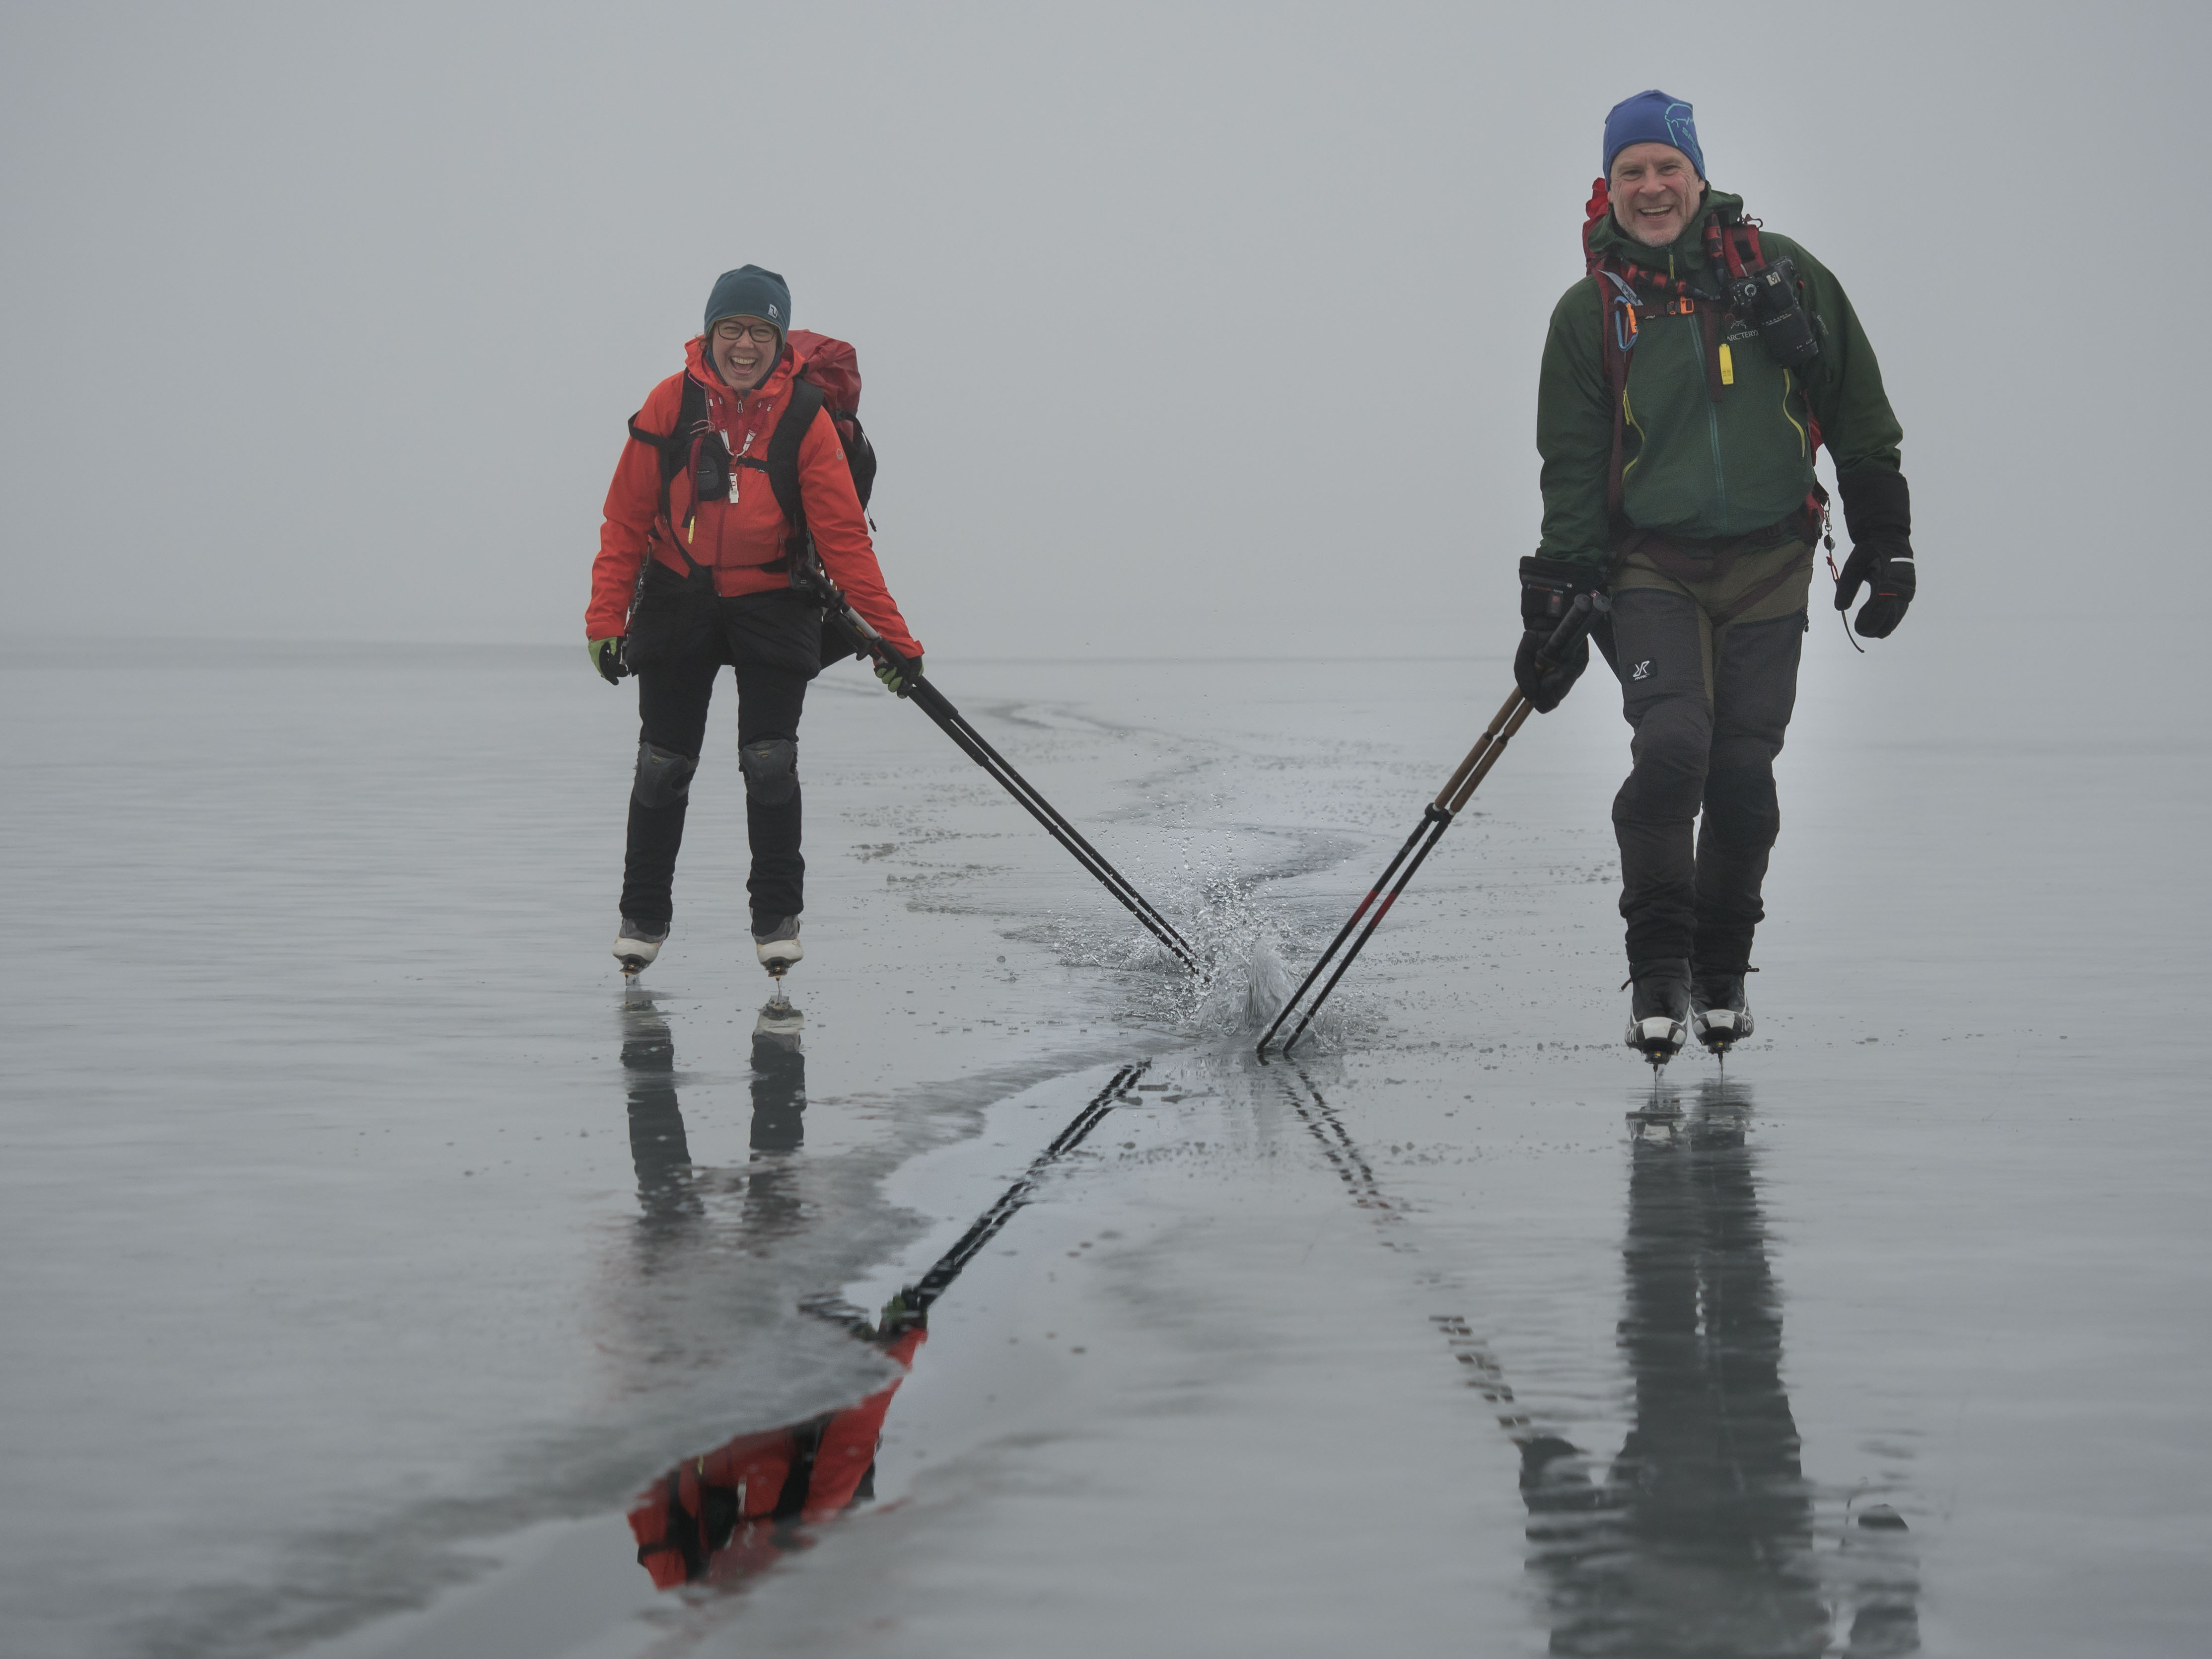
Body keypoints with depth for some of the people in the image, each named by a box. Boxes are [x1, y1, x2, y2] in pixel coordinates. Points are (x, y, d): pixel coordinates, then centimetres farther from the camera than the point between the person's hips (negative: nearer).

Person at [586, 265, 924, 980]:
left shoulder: (806, 419, -10)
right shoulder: (671, 404, -8)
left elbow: (843, 536, -10)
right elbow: (626, 520, -2)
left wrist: (892, 635, -14)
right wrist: (606, 619, -6)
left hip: (772, 605, -1)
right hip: (678, 599, 1)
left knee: (770, 763, -9)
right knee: (663, 764, 4)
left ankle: (778, 918, 7)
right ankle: (643, 915, 20)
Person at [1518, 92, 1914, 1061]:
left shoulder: (1781, 273, 1)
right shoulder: (1591, 312, 1)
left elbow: (1859, 417, 9)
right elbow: (1572, 468, 2)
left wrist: (1886, 543, 7)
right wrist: (1556, 605, -5)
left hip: (1770, 563, 1)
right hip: (1653, 564, -1)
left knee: (1743, 771, -2)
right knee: (1671, 745, -20)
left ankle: (1722, 972, 18)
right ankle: (1658, 967, -5)